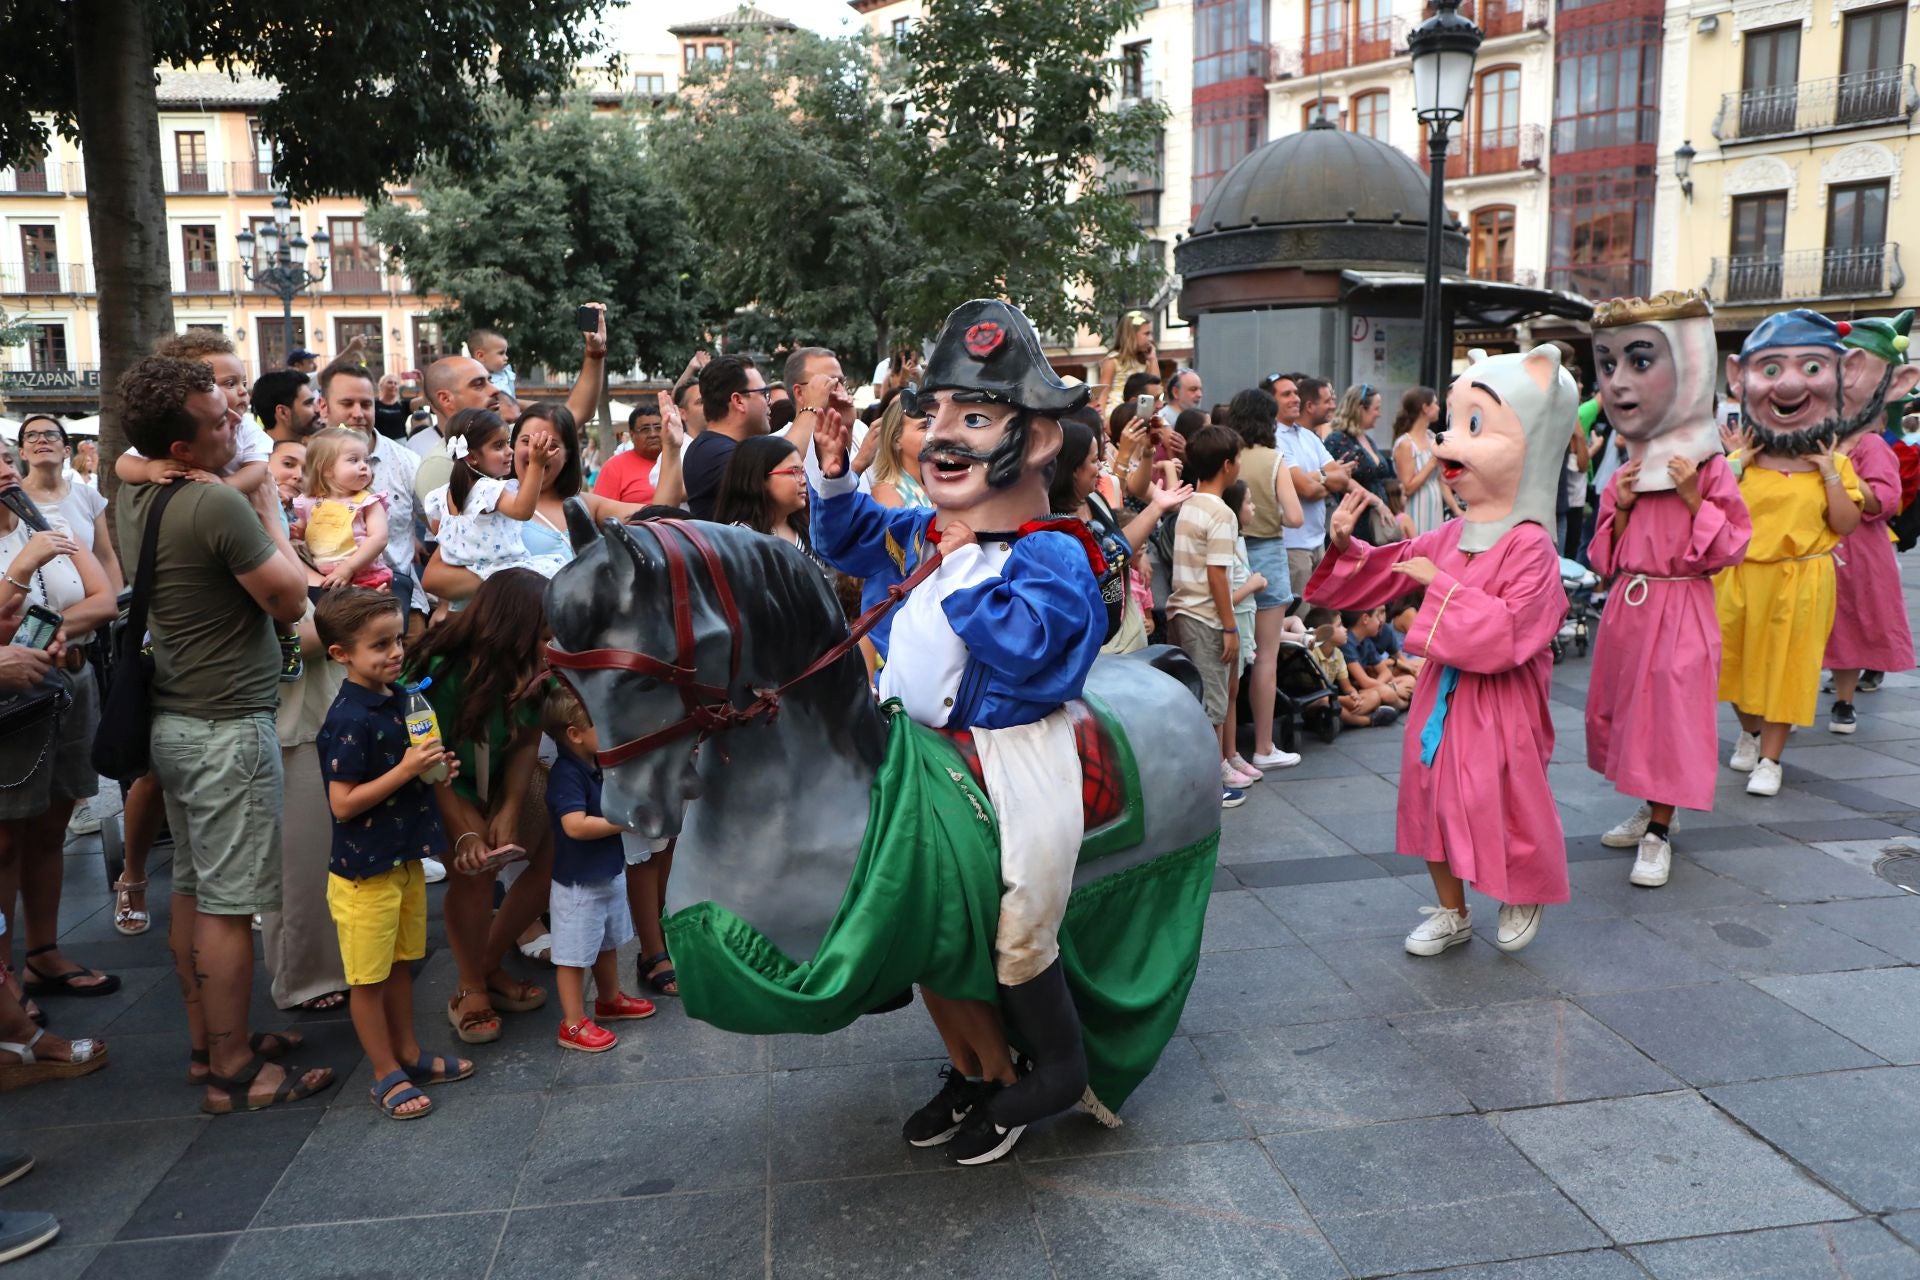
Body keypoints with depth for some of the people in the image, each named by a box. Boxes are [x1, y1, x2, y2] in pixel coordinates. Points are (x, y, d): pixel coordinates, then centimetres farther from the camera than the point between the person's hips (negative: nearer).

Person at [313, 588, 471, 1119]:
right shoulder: (348, 720, -22)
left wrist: (436, 770, 0)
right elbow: (343, 803, -21)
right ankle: (387, 1076, 20)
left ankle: (409, 1055, 35)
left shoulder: (400, 698, 4)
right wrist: (405, 771, -25)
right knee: (368, 978, 8)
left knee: (400, 965, 21)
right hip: (364, 870, -8)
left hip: (405, 859, 8)